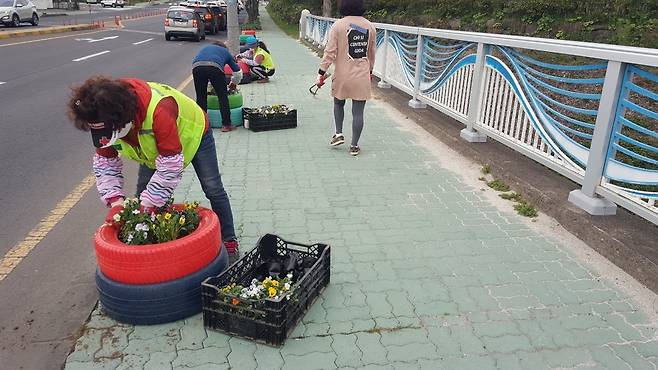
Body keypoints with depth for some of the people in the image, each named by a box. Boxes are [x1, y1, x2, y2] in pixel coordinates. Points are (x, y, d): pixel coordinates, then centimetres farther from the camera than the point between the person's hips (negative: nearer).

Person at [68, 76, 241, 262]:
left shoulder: (157, 110, -47)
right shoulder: (103, 120, -27)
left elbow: (170, 165, -43)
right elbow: (105, 162, -15)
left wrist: (147, 204, -41)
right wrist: (115, 202, -28)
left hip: (192, 131, -5)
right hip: (153, 144, 6)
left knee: (213, 189, -3)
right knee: (143, 193, -2)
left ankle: (229, 242, 12)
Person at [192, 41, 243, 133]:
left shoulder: (205, 48, 42)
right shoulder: (225, 51, 35)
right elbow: (238, 72, 36)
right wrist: (233, 83, 54)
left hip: (197, 66, 3)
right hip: (215, 67, -3)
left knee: (201, 97, 14)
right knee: (223, 96, 8)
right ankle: (226, 125, 9)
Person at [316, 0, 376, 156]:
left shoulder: (338, 25, -9)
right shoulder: (370, 27, 3)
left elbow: (330, 52, -11)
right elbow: (372, 53, 12)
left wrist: (321, 73, -4)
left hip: (342, 76, -1)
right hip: (362, 77, 2)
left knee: (338, 103, 25)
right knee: (358, 112, 5)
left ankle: (339, 134, 21)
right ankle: (354, 146, 11)